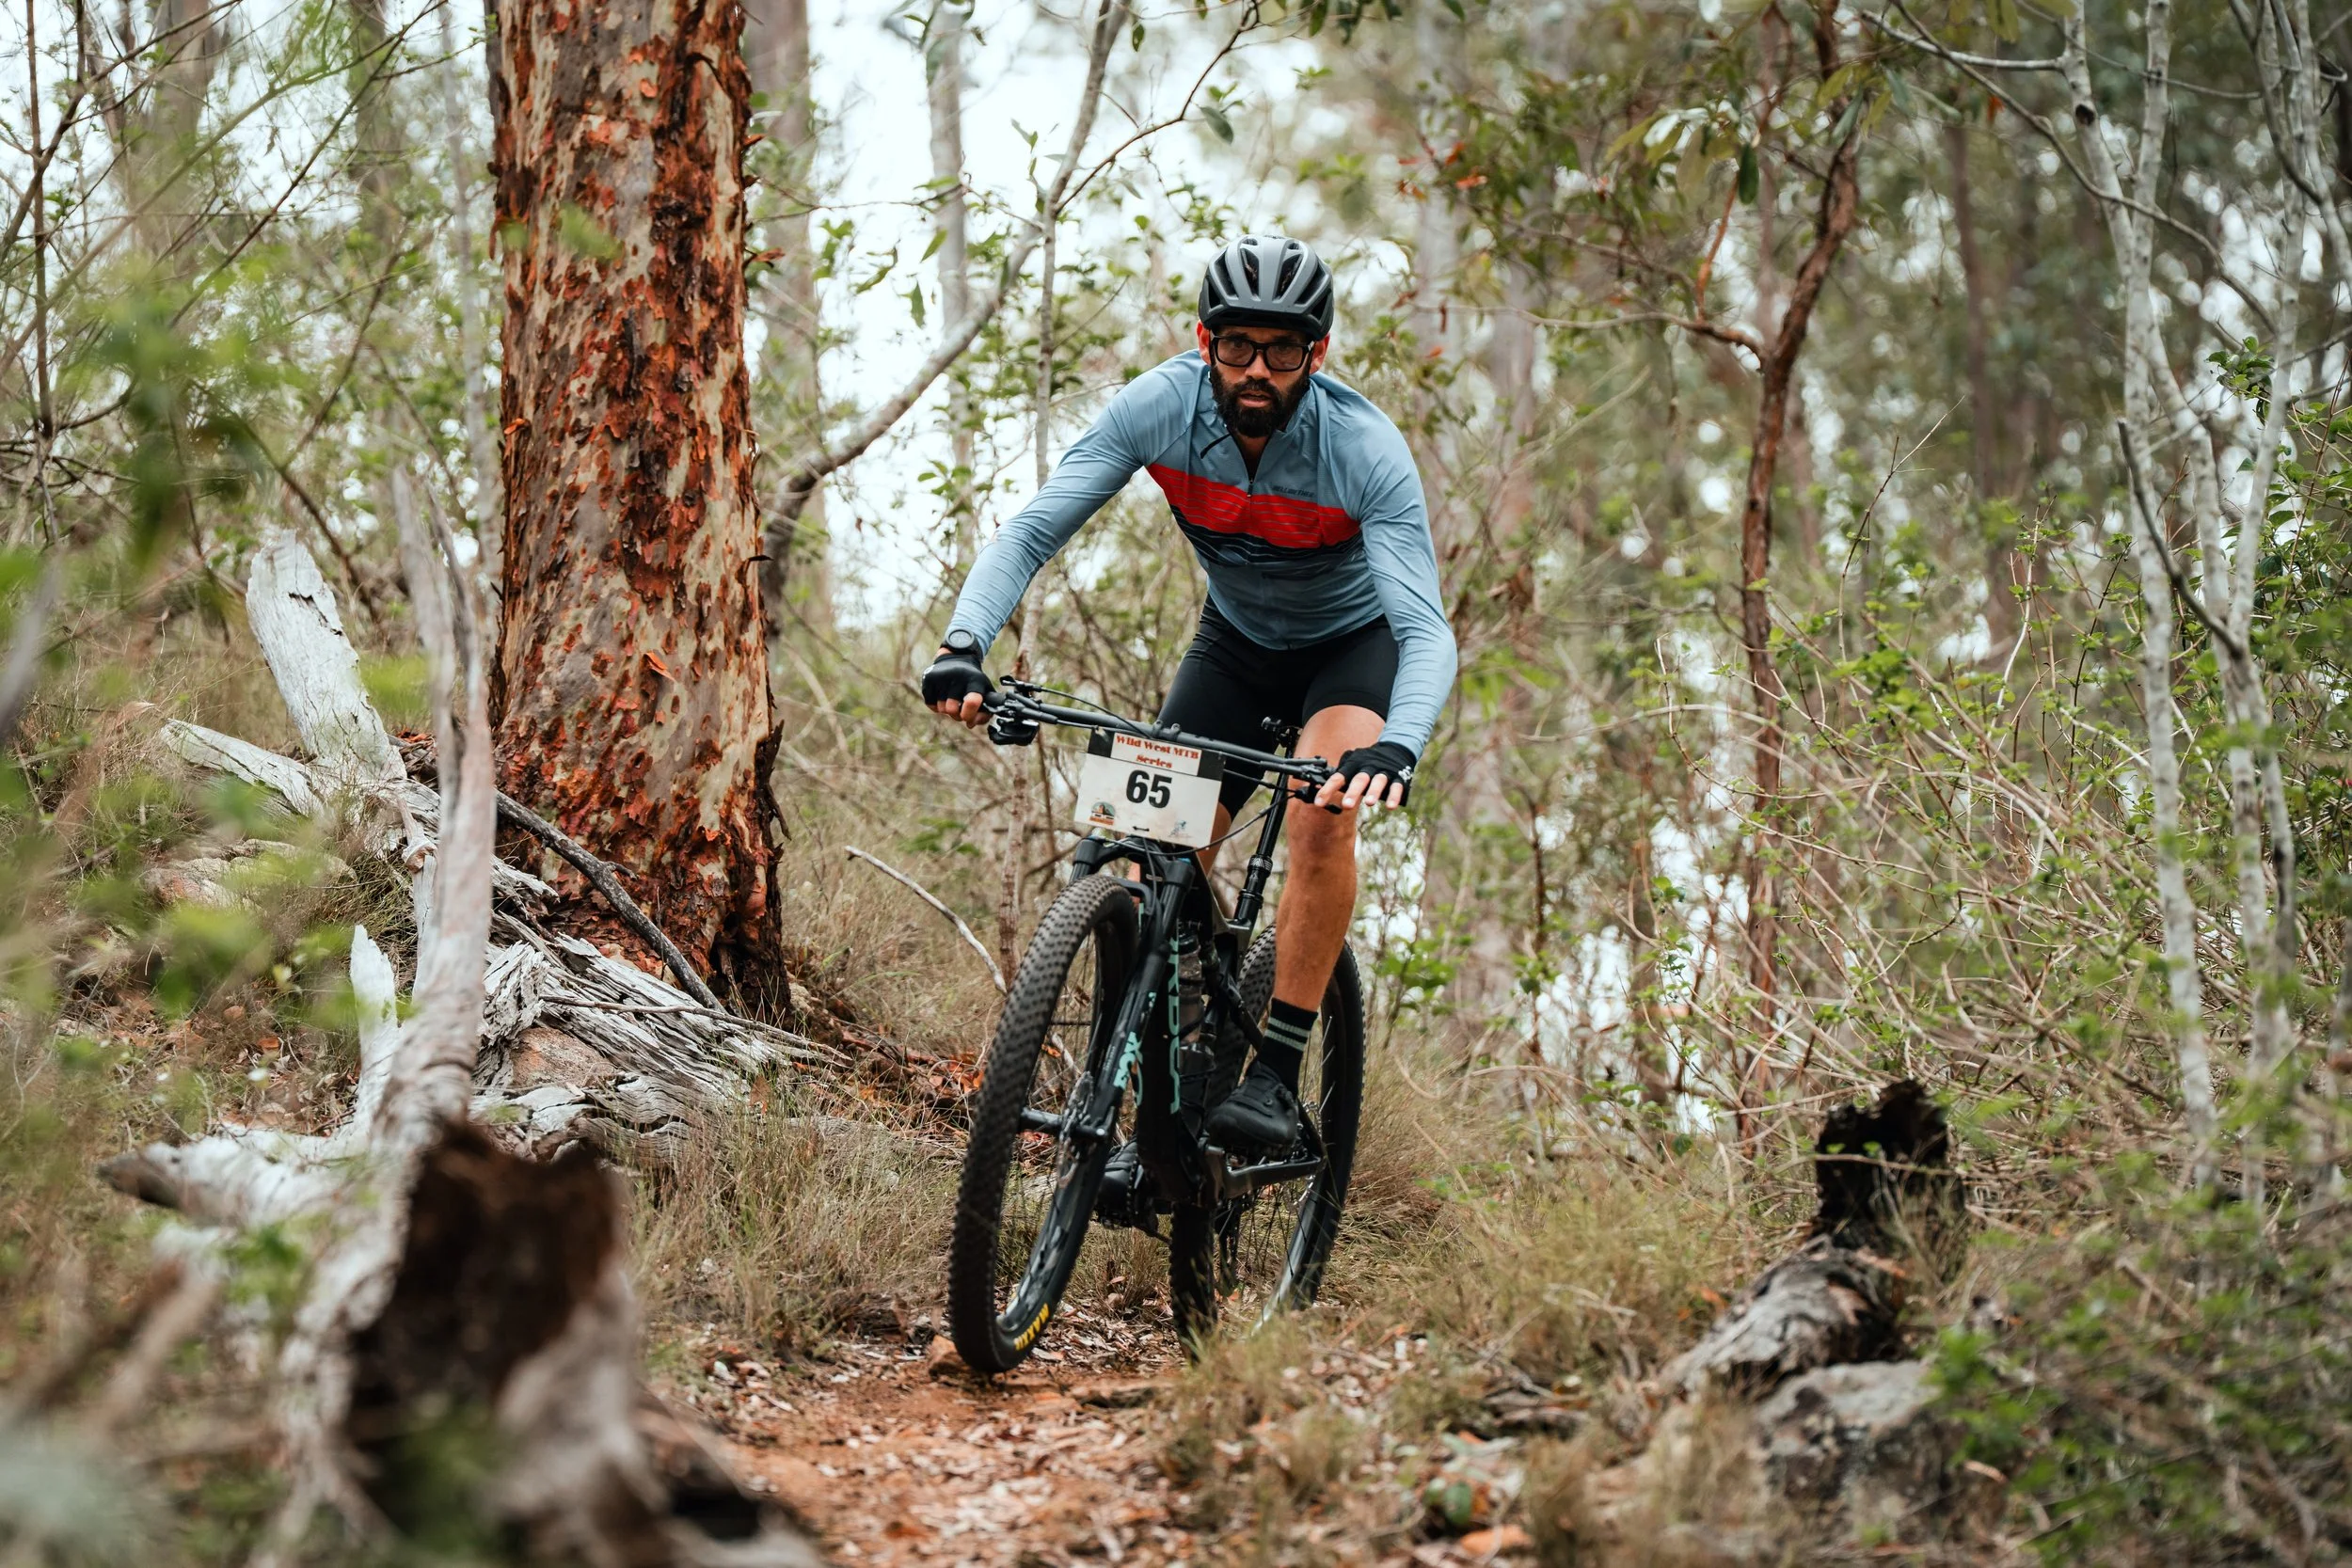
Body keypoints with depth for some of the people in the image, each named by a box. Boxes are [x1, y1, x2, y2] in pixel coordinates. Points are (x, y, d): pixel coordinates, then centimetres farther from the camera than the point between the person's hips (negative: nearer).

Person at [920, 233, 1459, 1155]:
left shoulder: (1365, 450, -33)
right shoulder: (1159, 407, -25)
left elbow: (1427, 631, -39)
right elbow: (1032, 530, -26)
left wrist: (1397, 747, -59)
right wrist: (962, 642, -45)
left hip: (1358, 640, -3)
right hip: (1237, 639, 4)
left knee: (1322, 818, -30)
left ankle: (1274, 1079, -22)